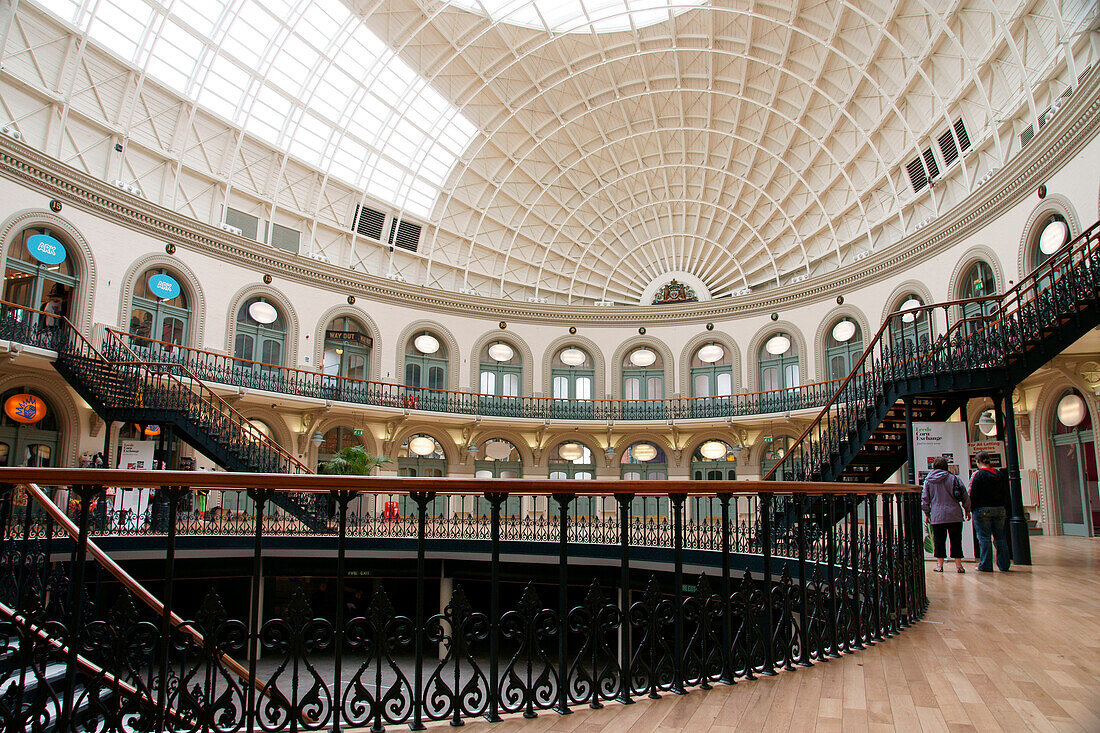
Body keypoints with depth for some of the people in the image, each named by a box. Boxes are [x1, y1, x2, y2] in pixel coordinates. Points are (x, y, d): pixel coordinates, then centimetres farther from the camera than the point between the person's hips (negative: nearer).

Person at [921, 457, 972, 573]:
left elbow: (924, 499, 5)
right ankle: (958, 564, 8)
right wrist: (967, 510, 13)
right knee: (956, 540, 7)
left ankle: (939, 564, 8)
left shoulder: (928, 480, 5)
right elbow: (965, 495, 1)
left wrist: (927, 513, 16)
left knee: (939, 541, 7)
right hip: (955, 515, 0)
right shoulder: (953, 478, 1)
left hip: (937, 516, 1)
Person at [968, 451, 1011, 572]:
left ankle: (986, 565, -2)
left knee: (984, 538, -3)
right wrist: (1002, 506, 19)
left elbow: (973, 494, -11)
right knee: (1000, 537, 11)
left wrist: (972, 508, -2)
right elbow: (1005, 493, 14)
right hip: (999, 509, 6)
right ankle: (1004, 565, 15)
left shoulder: (978, 475, -9)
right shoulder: (1000, 474, 8)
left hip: (982, 510, -5)